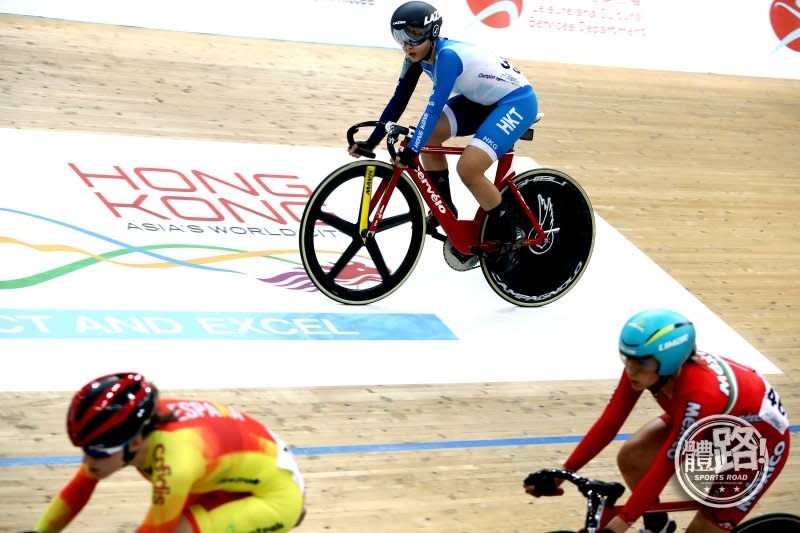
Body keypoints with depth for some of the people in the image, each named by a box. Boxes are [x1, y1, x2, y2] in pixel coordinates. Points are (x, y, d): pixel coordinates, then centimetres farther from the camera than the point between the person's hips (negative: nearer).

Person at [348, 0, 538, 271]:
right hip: (481, 100, 9)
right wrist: (371, 142, -4)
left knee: (468, 168, -22)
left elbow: (435, 106, -39)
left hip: (516, 100, -9)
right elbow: (399, 99, -1)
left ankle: (512, 237, -5)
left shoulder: (448, 55, -30)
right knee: (430, 136, -3)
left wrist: (411, 150, -46)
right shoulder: (417, 57, -5)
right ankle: (446, 209, 13)